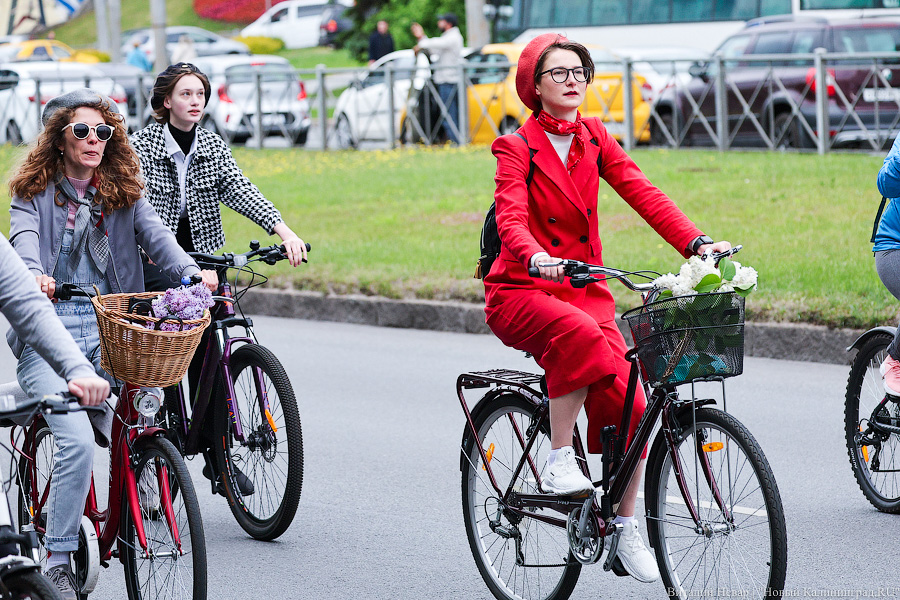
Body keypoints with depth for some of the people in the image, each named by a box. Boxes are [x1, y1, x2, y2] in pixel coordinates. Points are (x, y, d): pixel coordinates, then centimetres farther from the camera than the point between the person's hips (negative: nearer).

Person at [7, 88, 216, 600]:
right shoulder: (34, 192, 5)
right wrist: (34, 276, -36)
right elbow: (24, 240, -13)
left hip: (107, 335, 3)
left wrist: (190, 271, -23)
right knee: (78, 442, -23)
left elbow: (155, 234, -2)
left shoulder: (124, 193, 14)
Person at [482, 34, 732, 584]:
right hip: (521, 292, -4)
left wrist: (696, 242, -15)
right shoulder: (517, 149, -5)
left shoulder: (594, 140, 9)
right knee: (582, 334, -38)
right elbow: (511, 218, -20)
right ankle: (560, 458, -22)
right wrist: (537, 258, -42)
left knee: (627, 403, -13)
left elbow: (642, 193, -1)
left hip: (585, 289, 4)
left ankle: (626, 530, 1)